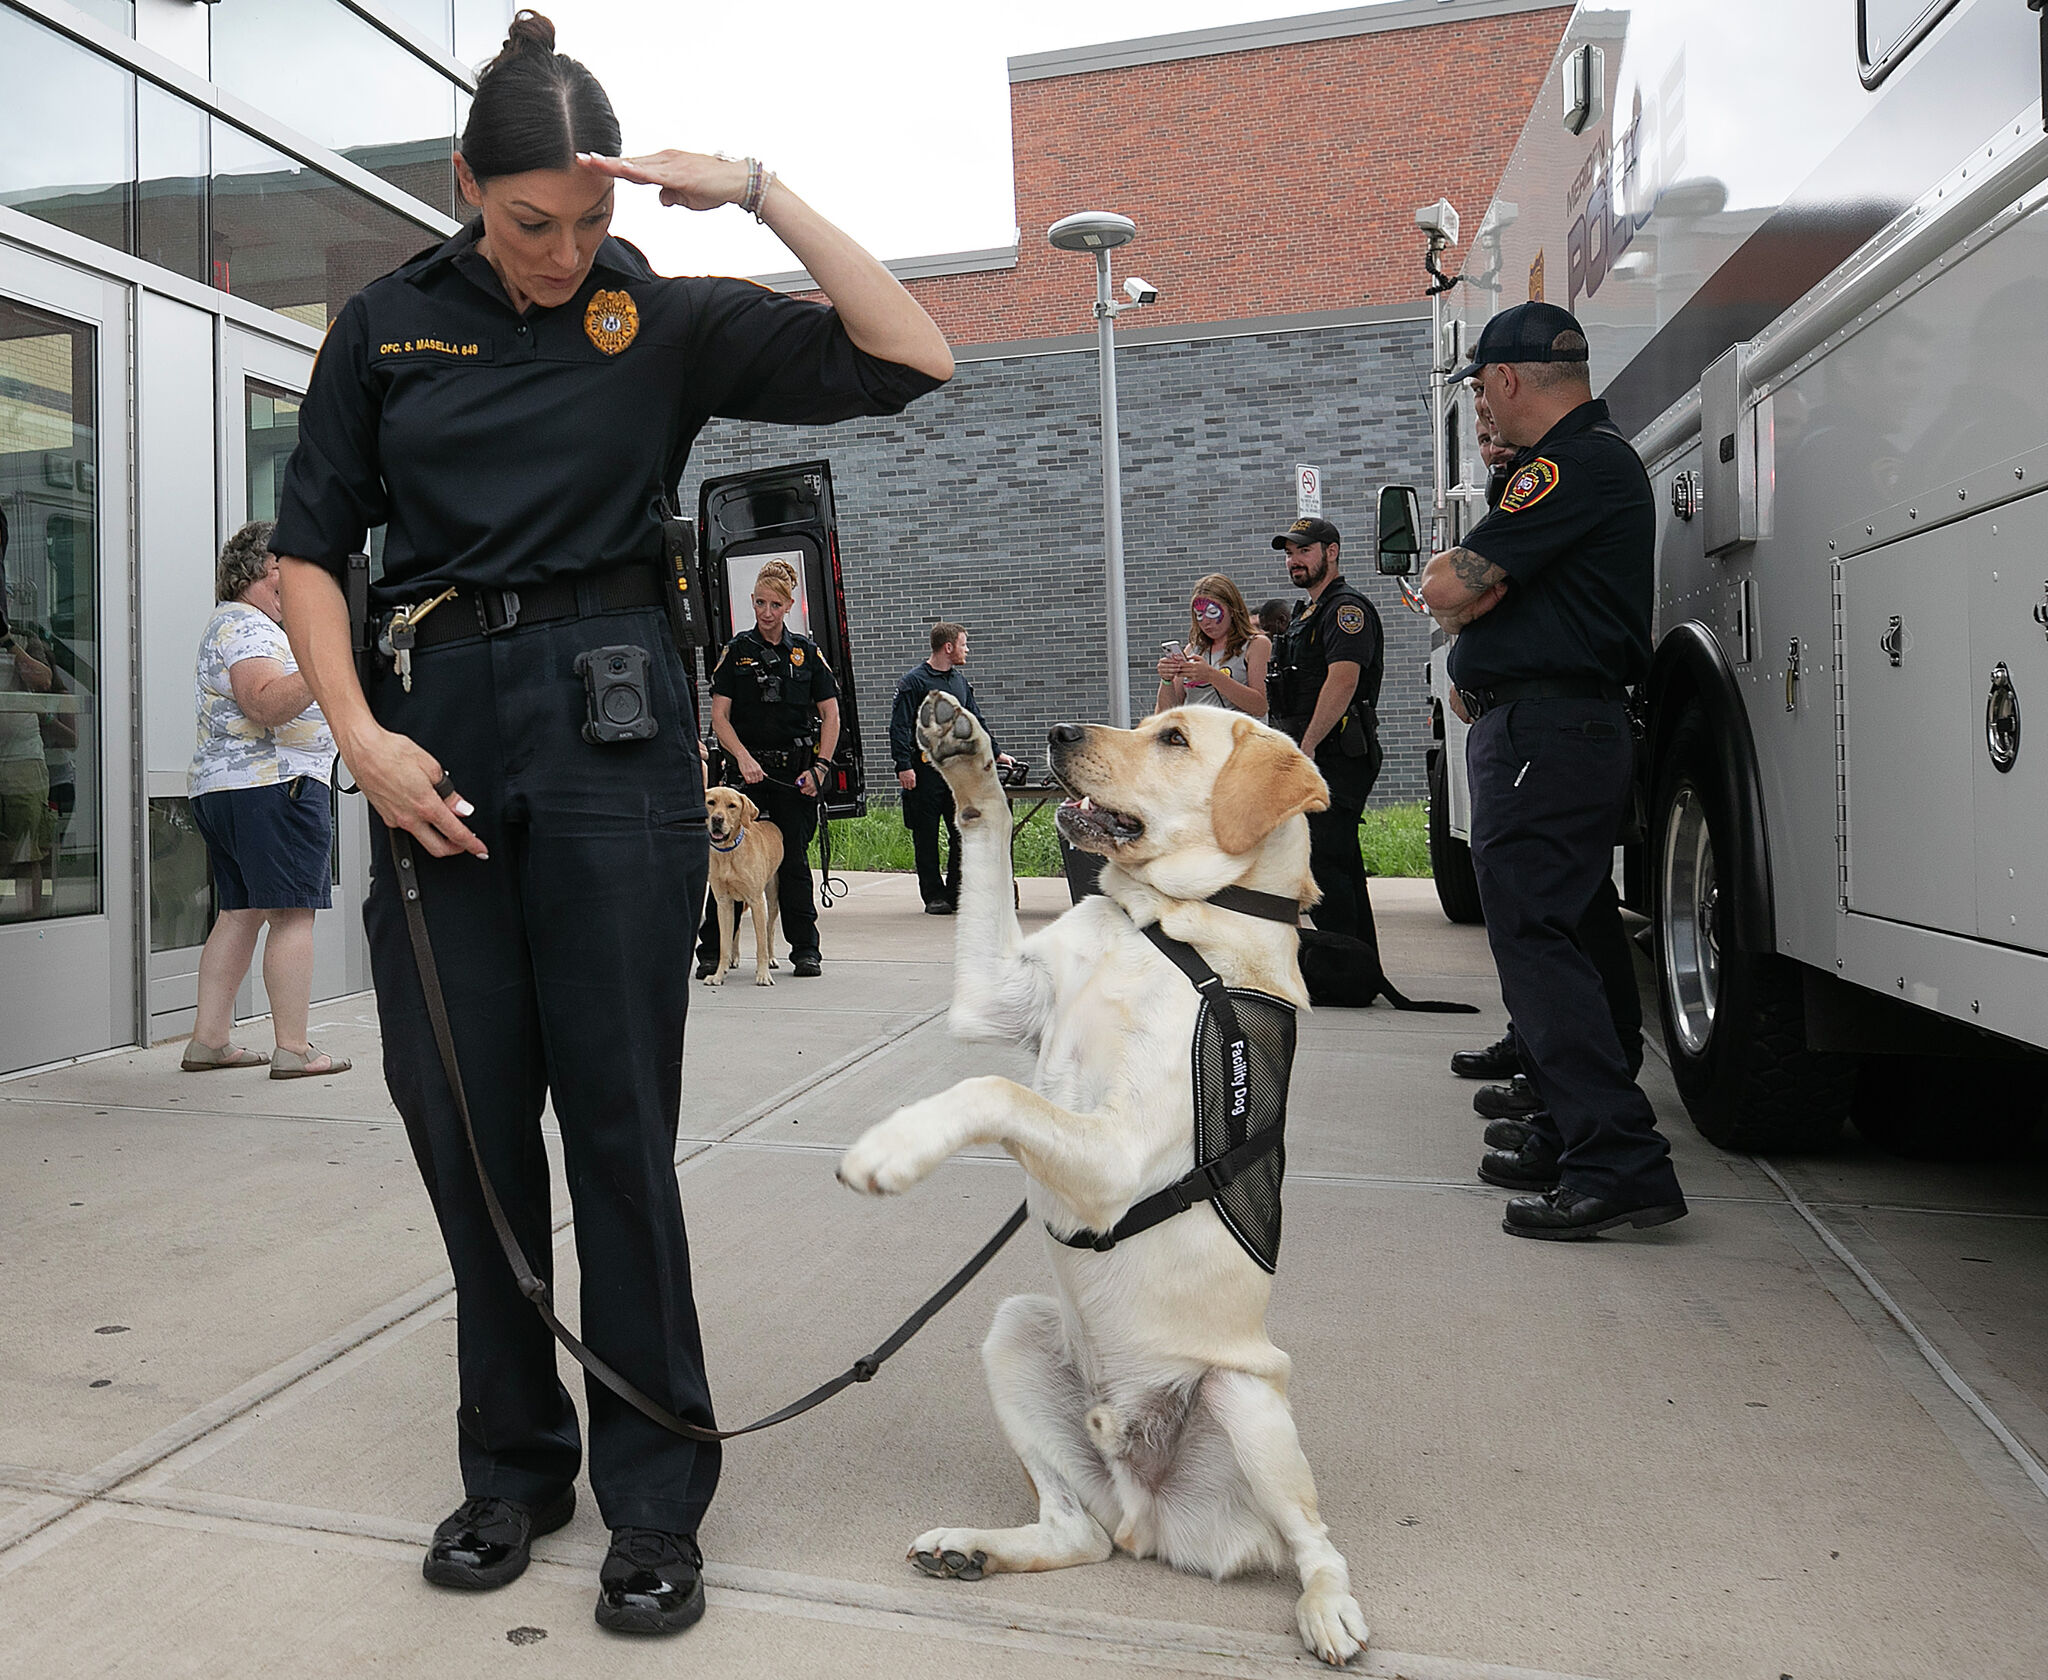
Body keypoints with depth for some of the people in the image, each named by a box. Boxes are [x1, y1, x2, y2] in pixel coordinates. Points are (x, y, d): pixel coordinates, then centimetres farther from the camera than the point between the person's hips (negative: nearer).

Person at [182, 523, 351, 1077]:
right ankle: (293, 1049, -10)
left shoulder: (232, 624, 27)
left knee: (238, 913, 11)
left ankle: (208, 1040, 11)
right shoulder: (246, 625, -8)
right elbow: (268, 704, -23)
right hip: (274, 783, -11)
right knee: (293, 915, -10)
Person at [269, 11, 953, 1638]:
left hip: (610, 722, -3)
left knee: (618, 1114, -3)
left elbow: (913, 358, -4)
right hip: (435, 725, 3)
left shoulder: (666, 321, 5)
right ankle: (515, 1461, 26)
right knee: (461, 1111, 6)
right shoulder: (388, 324, 11)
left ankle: (656, 1497, 11)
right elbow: (311, 544, 10)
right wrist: (361, 736, -3)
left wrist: (762, 193, -10)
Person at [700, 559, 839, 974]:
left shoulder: (807, 651, 7)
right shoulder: (736, 650, 4)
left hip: (795, 770, 0)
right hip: (747, 767, 0)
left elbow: (830, 714, 5)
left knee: (793, 858, 3)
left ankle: (805, 949, 12)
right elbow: (719, 715, -2)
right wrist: (743, 757, -17)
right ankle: (712, 950, 6)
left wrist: (820, 766, -7)